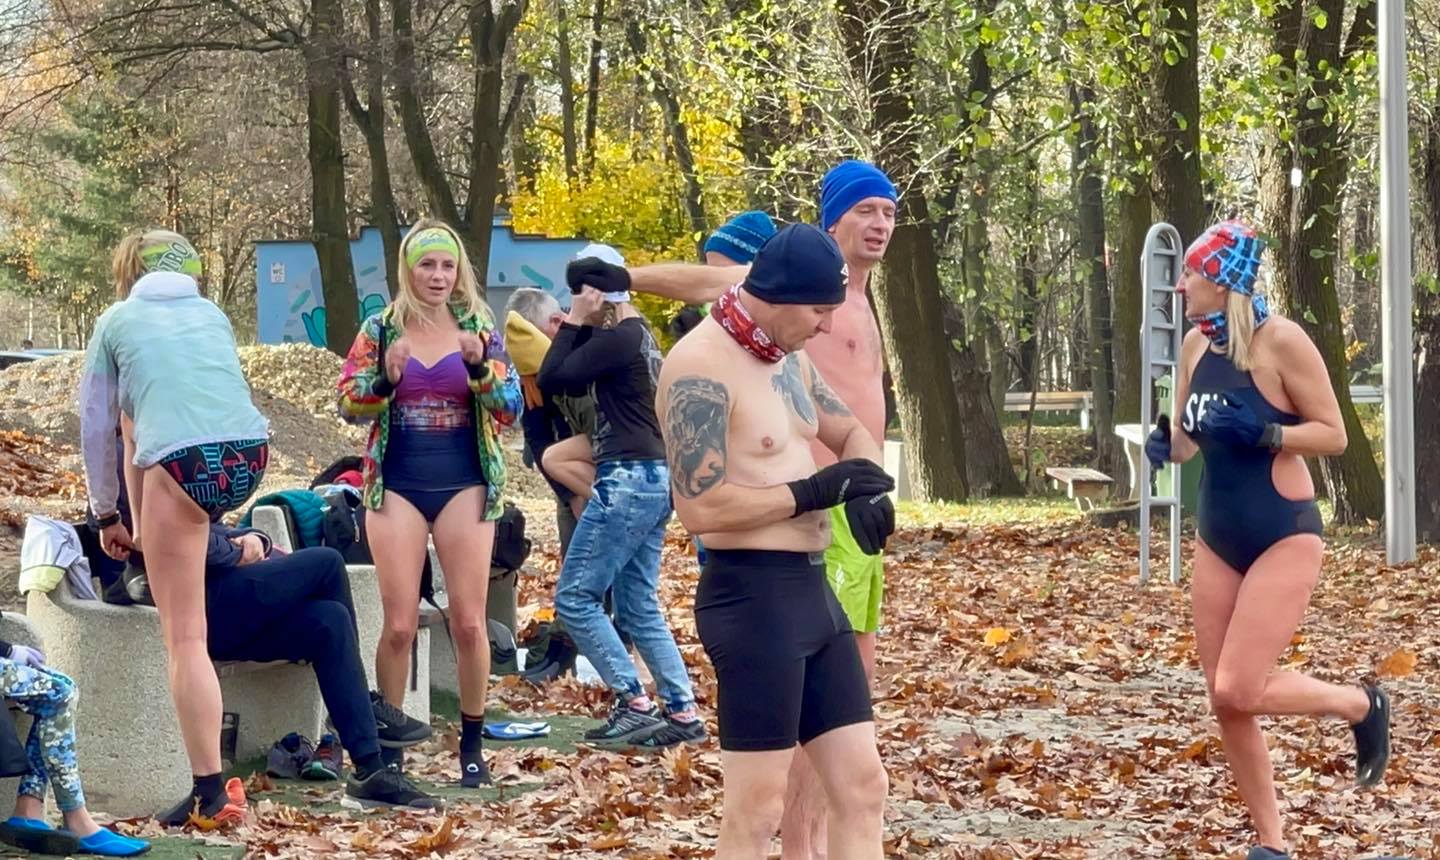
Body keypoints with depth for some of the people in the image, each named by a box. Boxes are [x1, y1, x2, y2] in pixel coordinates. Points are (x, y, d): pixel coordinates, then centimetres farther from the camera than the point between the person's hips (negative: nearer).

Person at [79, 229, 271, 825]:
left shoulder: (116, 320, 19)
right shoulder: (211, 313, 29)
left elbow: (96, 428, 22)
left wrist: (106, 516, 34)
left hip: (184, 462, -4)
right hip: (250, 453, 5)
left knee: (185, 639, 0)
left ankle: (210, 793, -4)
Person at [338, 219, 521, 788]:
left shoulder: (479, 329, 4)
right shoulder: (380, 330, 4)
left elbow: (511, 408, 0)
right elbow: (348, 404, 1)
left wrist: (478, 367, -17)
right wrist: (386, 380, -18)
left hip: (464, 485, 0)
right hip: (398, 486, 0)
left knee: (469, 622, -1)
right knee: (399, 626, -3)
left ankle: (472, 745, 11)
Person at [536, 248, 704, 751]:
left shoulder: (618, 338, -13)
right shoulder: (636, 333, 17)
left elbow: (552, 379, -13)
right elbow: (572, 379, 19)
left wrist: (574, 323, -5)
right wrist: (579, 328, 9)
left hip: (629, 480, -10)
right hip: (654, 479, 10)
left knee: (575, 597, -6)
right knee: (639, 609, 11)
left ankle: (634, 706, -8)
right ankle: (682, 713, 9)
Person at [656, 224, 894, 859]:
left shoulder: (788, 359, 12)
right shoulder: (700, 366, -16)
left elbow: (852, 433, 26)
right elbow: (700, 507, -24)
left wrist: (865, 486, 3)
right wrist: (816, 491, -17)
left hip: (813, 591, 9)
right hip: (751, 597, -9)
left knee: (863, 787, 10)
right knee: (757, 808, -4)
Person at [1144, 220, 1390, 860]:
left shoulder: (1280, 341, -16)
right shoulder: (1196, 345, 4)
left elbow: (1333, 435, -12)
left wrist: (1261, 432, -26)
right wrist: (1165, 444, -9)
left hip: (1284, 538, -7)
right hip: (1217, 539, 7)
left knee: (1241, 690, -14)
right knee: (1224, 701, 5)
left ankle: (1363, 706, 13)